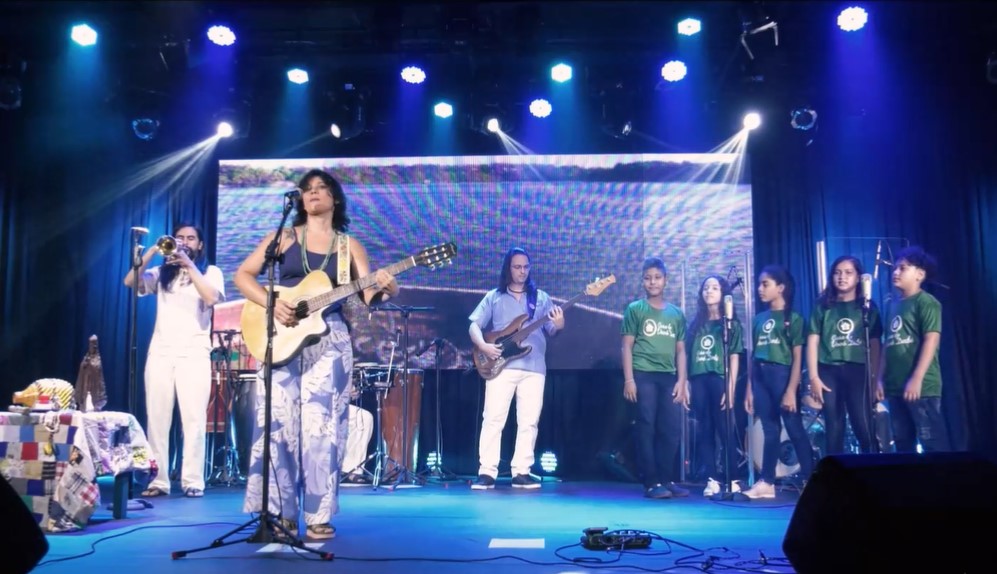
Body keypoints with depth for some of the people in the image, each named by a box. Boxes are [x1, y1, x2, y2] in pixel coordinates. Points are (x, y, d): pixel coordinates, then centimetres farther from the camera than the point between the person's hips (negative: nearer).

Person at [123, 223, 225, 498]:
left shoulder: (211, 272, 9)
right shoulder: (162, 273, 17)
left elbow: (212, 297, -11)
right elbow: (130, 282, 1)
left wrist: (189, 265, -11)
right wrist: (153, 251, -4)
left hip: (194, 354, -3)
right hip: (160, 352, 3)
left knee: (194, 419, -8)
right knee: (156, 419, 1)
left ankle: (193, 481, -6)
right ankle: (158, 480, 6)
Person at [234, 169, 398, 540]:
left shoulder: (349, 246, 10)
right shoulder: (284, 237, 9)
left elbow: (368, 295, 0)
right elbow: (242, 275, 5)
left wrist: (384, 289, -23)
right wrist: (271, 303, -12)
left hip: (328, 340, 0)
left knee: (321, 426, -3)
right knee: (278, 423, -1)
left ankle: (318, 516, 7)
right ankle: (280, 514, 9)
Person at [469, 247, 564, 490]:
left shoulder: (541, 297, 15)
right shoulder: (494, 297, 11)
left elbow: (550, 331, 9)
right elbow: (474, 325, 6)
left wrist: (559, 326, -14)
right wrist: (483, 346, -12)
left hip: (534, 367, 2)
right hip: (500, 365, -2)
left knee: (529, 422, 1)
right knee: (493, 419, -6)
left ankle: (521, 472, 8)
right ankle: (487, 472, -2)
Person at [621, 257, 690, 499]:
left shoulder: (677, 314, 15)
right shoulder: (635, 309, 4)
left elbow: (680, 350, 14)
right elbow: (627, 346, 0)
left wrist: (682, 381, 5)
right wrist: (628, 379, -9)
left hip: (669, 377, 4)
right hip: (643, 375, -4)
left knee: (672, 429, 2)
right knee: (647, 428, -5)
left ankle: (667, 479, 12)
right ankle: (652, 482, -2)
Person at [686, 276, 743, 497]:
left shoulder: (731, 324, 6)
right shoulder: (696, 324, 16)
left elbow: (734, 358, 0)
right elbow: (688, 355, 12)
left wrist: (730, 388, -8)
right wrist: (686, 383, 4)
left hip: (720, 379, -4)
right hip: (698, 380, 4)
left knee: (725, 429, -4)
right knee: (704, 430, 3)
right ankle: (712, 479, 7)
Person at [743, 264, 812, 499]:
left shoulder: (793, 318, 0)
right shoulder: (759, 319, 14)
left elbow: (797, 357, -5)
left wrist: (791, 390, -13)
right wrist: (749, 389, 10)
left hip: (782, 374, -5)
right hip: (760, 376, 5)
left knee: (794, 429, -3)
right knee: (770, 431, 8)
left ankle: (811, 479, 4)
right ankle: (766, 482, 8)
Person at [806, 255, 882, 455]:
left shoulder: (868, 308, 9)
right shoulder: (822, 307, 10)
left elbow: (874, 345, 5)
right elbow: (813, 342, 5)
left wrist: (876, 378, -4)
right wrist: (813, 377, -3)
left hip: (858, 371, -1)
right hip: (828, 372, 1)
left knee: (864, 428, -9)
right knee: (833, 430, 5)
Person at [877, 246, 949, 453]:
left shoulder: (926, 302, -4)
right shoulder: (892, 305, 17)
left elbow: (932, 340, -14)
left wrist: (916, 379, -20)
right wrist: (881, 379, 11)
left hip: (922, 386, -8)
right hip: (895, 386, 8)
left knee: (933, 443, -6)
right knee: (902, 443, 11)